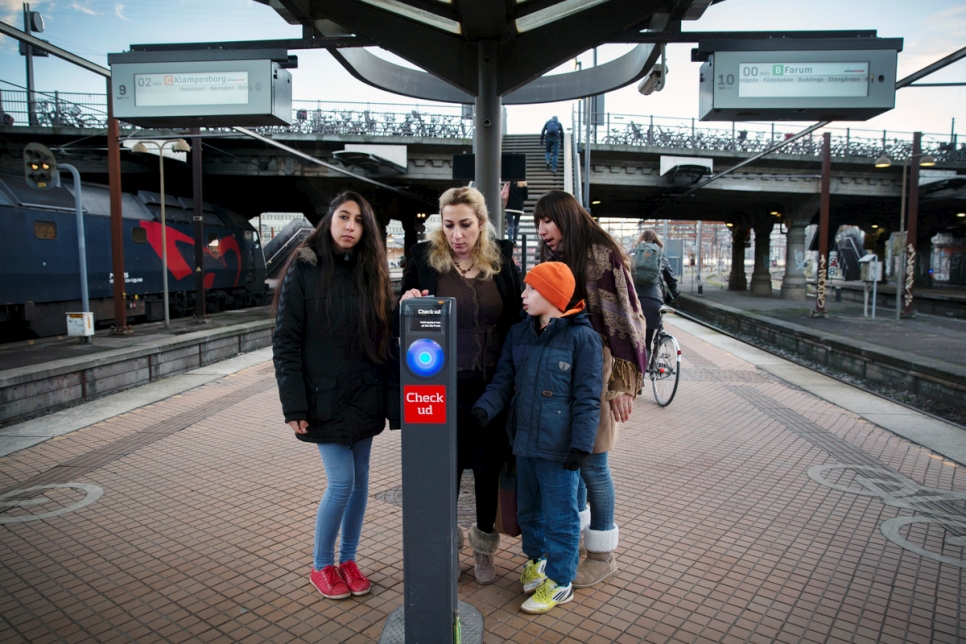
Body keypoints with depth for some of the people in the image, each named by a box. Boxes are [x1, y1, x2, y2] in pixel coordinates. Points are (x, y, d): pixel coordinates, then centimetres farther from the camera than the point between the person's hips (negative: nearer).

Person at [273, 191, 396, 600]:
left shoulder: (370, 271, 5)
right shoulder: (303, 270, -7)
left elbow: (384, 335, 9)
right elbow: (285, 342, -9)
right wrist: (294, 406, -12)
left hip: (365, 397, 4)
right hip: (325, 398, -4)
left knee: (360, 480, 10)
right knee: (341, 482, -4)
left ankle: (348, 559, 29)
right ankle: (321, 566, 20)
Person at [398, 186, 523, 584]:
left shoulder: (502, 259, 2)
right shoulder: (424, 259, -3)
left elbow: (517, 317, 8)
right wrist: (407, 307, -18)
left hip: (492, 387, 2)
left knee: (488, 466, 13)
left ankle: (484, 543, 36)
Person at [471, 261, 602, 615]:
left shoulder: (581, 337, -12)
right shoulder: (519, 333, 7)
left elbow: (587, 398, -12)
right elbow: (504, 380, 6)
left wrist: (581, 443, -15)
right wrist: (484, 407, -12)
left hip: (559, 447, -6)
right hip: (525, 440, 6)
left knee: (560, 515, 8)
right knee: (528, 509, 22)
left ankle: (559, 580, 25)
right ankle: (535, 558, 44)